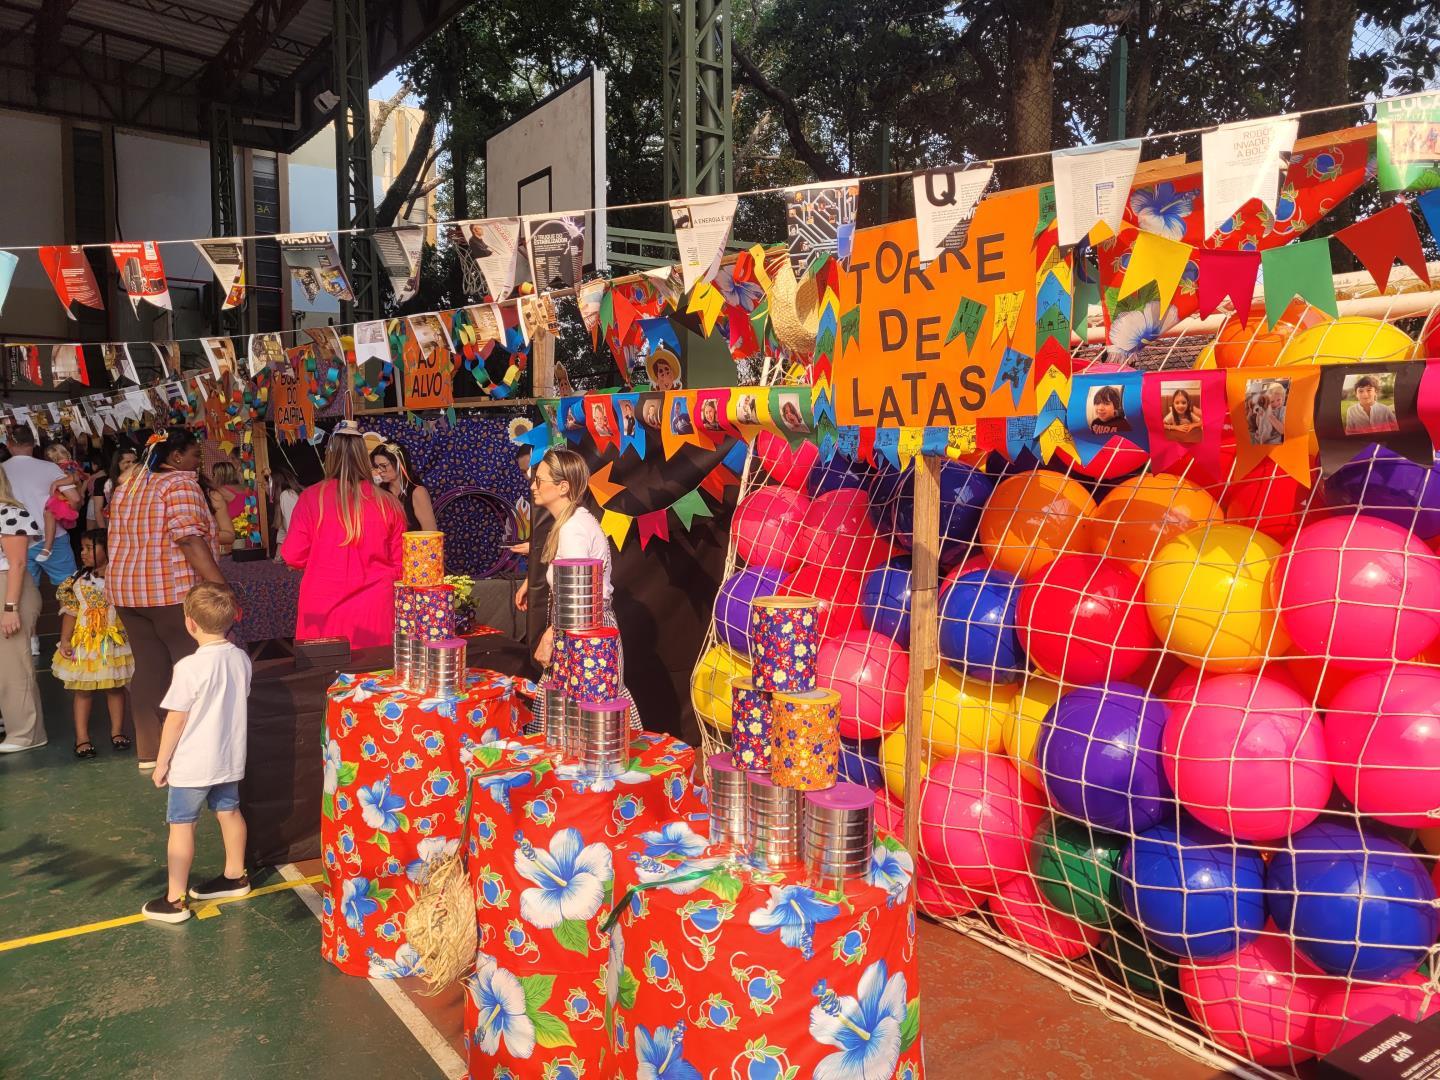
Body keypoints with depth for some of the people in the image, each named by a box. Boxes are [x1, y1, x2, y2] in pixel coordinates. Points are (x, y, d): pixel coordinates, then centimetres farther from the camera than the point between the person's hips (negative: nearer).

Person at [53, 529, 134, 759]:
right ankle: (82, 737, 13)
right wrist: (65, 641, -3)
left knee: (116, 688, 10)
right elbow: (70, 613, 2)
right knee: (82, 690, 6)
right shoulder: (78, 581, -1)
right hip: (83, 645, 2)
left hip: (114, 643, -2)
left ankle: (117, 732, 22)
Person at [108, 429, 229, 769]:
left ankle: (149, 751, 15)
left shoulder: (127, 485, 16)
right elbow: (191, 540, -20)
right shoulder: (180, 484, -10)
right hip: (173, 591, -8)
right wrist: (221, 587, -22)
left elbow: (117, 541, 19)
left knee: (148, 668, 11)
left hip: (126, 590, 8)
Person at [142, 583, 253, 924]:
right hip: (230, 757, 7)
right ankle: (235, 876, 35)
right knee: (229, 812, 20)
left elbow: (176, 719, -16)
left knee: (181, 825, 3)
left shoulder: (190, 667, -21)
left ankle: (175, 900, 9)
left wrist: (161, 763, -5)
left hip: (192, 764, -7)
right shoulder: (241, 659, -2)